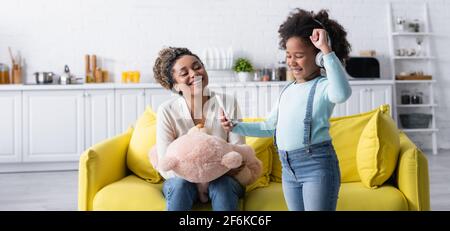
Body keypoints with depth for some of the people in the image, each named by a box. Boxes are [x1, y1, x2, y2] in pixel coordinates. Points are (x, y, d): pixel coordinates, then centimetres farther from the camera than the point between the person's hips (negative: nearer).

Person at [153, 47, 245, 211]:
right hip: (184, 180, 0)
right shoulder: (167, 111, -10)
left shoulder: (228, 103, -8)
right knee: (181, 184, -32)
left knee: (222, 185, -31)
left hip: (223, 179, 0)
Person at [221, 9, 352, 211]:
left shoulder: (324, 86, -9)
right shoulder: (287, 91, 14)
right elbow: (269, 127, 20)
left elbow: (342, 94, -34)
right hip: (288, 168, 7)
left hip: (317, 165, -7)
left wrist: (327, 50, -31)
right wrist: (235, 126, 11)